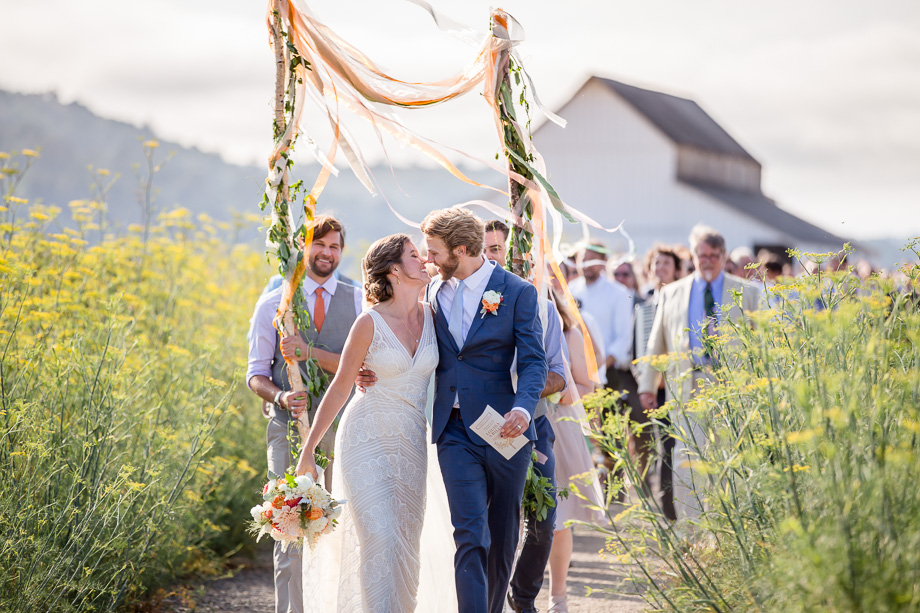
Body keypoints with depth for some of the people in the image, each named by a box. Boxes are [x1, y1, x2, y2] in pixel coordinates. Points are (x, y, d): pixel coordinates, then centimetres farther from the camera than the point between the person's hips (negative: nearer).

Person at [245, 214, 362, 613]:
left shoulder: (358, 302, 7)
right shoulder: (273, 304, 8)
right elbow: (256, 373, 8)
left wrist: (311, 352, -17)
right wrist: (280, 397, -13)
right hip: (289, 428, 0)